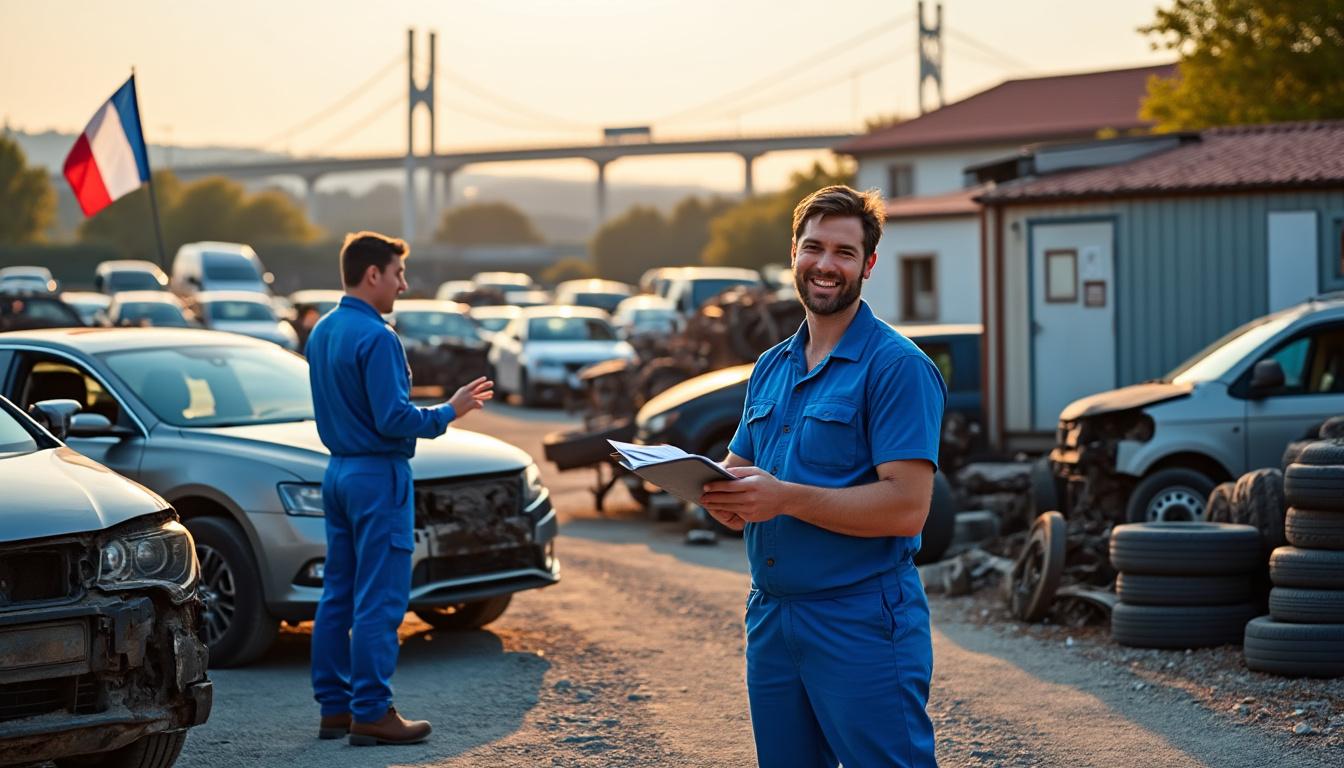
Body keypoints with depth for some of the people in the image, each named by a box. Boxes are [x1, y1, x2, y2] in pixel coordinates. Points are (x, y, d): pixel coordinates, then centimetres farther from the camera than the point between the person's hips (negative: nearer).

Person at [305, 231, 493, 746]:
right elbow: (393, 419, -21)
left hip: (338, 472, 9)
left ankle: (335, 707, 15)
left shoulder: (322, 333, 11)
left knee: (338, 594, 11)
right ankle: (371, 714, -3)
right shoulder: (375, 337, -17)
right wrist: (449, 412, -8)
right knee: (378, 601, -5)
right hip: (378, 476, -9)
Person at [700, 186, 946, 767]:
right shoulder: (770, 368, 14)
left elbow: (907, 508, -19)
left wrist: (785, 497, -23)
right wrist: (720, 494, -6)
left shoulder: (898, 365, -10)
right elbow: (736, 470, 19)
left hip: (864, 624, -7)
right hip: (770, 618, 7)